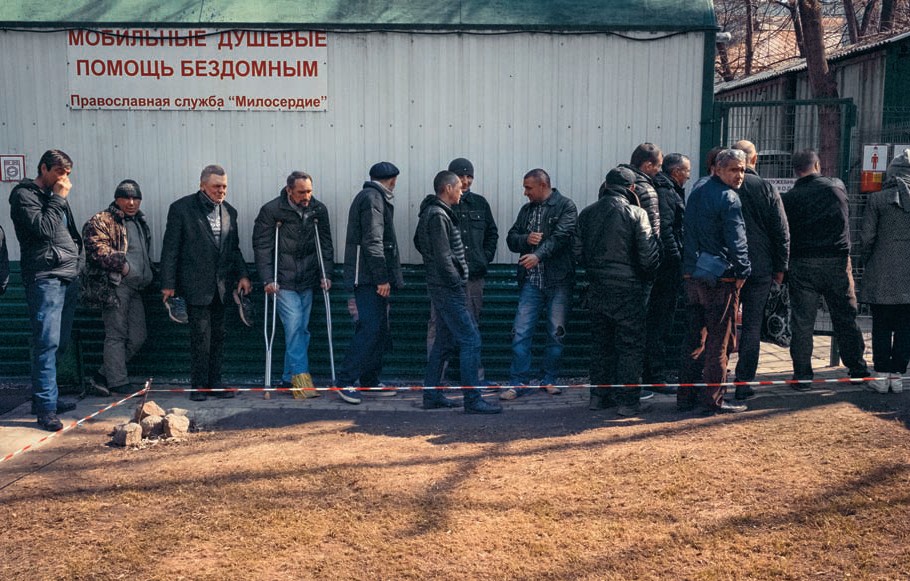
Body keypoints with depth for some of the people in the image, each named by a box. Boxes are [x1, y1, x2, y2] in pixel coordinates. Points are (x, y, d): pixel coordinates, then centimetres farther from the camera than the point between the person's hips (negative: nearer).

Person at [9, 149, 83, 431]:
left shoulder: (56, 197, 20)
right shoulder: (24, 194, -4)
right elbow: (43, 229, -18)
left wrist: (78, 258, 14)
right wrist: (58, 198, -11)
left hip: (68, 277, 8)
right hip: (45, 278, -8)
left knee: (59, 343, 10)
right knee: (47, 342, -11)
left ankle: (44, 397, 20)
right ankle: (46, 407, -8)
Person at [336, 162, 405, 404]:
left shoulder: (372, 197, 22)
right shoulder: (372, 198, -10)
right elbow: (372, 241, -18)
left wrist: (385, 277, 20)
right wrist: (382, 278, -20)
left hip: (372, 278, 10)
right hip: (369, 278, -10)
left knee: (380, 330, 12)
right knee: (370, 329, -12)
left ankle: (370, 381, 18)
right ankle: (345, 382, -9)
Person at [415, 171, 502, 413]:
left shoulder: (431, 213, 16)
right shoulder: (438, 215, -15)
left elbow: (419, 242, 26)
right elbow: (443, 257, -21)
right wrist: (458, 285, -16)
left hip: (440, 287, 11)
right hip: (448, 288, -11)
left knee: (444, 340, 16)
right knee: (471, 340, -9)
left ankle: (431, 395, 21)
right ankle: (473, 400, -7)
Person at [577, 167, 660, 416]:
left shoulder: (587, 213, 4)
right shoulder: (636, 214, -10)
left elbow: (579, 252, 8)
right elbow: (649, 255, -11)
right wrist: (646, 276, 7)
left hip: (597, 288, 5)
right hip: (628, 288, -5)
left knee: (600, 342, 15)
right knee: (630, 344, 3)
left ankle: (598, 395, 19)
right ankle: (627, 400, 4)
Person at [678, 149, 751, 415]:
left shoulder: (696, 194, 14)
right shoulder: (728, 198, -12)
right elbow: (736, 240, -15)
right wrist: (743, 271, -6)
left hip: (692, 276, 8)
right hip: (720, 278, -8)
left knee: (694, 338, 13)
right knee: (718, 341, 0)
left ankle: (686, 397, 17)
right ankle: (712, 400, 4)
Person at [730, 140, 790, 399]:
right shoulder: (766, 189, -4)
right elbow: (781, 231, -2)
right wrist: (780, 268, 7)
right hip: (760, 270, -1)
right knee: (752, 326, 6)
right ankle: (744, 383, 5)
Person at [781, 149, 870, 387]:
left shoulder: (789, 198, -3)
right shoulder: (837, 187, 4)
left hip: (801, 265, -1)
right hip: (837, 261, 2)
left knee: (801, 322, 4)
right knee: (846, 318, 13)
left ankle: (802, 376, 6)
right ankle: (858, 369, 23)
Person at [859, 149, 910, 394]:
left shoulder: (877, 199, -5)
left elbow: (866, 237, -6)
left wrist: (868, 261, 10)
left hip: (881, 275, -1)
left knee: (881, 327, 6)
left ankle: (882, 375, 8)